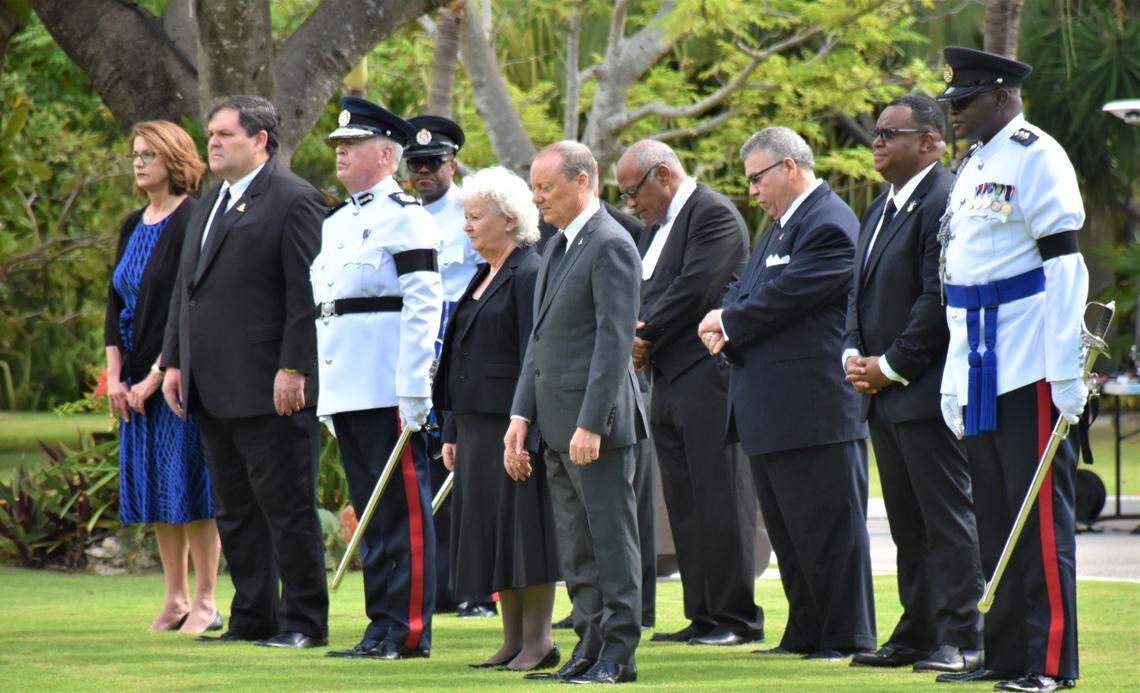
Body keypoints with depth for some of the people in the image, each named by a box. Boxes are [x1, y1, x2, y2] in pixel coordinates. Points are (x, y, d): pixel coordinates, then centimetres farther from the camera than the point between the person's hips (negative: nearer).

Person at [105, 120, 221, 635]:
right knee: (152, 486, 8)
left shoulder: (193, 222, -10)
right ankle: (175, 599, 14)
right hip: (136, 380, 8)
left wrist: (157, 376, -16)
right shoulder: (133, 227, 14)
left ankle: (205, 602, -2)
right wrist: (115, 374, 1)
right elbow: (116, 302, 13)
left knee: (188, 482, -6)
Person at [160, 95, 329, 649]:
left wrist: (291, 369, -19)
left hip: (270, 391, -9)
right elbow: (185, 287, 22)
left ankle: (303, 621, 1)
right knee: (235, 513, 11)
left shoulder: (293, 201, -9)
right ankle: (253, 618, 17)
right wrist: (174, 361, 15)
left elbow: (307, 293, -14)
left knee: (287, 509, -4)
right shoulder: (210, 204, 18)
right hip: (214, 392, 9)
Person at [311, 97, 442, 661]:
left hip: (389, 391, -8)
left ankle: (409, 630, -4)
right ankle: (382, 625, 14)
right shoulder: (336, 223, 19)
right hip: (346, 394, 8)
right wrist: (324, 396, 18)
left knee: (403, 508, -6)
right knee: (369, 511, 10)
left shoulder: (404, 217, -6)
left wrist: (414, 391, -18)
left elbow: (423, 306, -13)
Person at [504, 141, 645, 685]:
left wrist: (591, 424, -21)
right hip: (558, 424, 9)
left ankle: (618, 654, 0)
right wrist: (521, 415, 12)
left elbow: (615, 338, -18)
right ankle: (589, 646, 16)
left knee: (611, 540, -4)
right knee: (575, 547, 11)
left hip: (597, 420, -9)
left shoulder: (610, 245, -12)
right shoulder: (558, 247, 17)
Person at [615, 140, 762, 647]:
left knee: (720, 502, -7)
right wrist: (638, 337, -3)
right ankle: (702, 615, 12)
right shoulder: (658, 225, 21)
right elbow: (644, 294, 18)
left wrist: (645, 337, -9)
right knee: (685, 506, 9)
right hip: (668, 383, 9)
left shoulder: (714, 215, -9)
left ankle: (737, 619, -4)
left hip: (708, 378, -9)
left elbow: (693, 287, -18)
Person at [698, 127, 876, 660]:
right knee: (786, 529, 14)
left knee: (829, 528, -5)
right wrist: (724, 328, -4)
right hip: (771, 412, 10)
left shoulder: (829, 226, -14)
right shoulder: (781, 225, 19)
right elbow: (746, 289, 18)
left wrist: (727, 322, -5)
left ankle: (847, 638, 1)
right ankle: (805, 634, 21)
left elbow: (784, 297, -19)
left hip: (814, 410, -10)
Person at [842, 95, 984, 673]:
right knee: (908, 525, 13)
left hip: (926, 391, -10)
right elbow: (861, 291, 22)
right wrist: (854, 355, 5)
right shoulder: (881, 208, 18)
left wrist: (891, 366, -15)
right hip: (883, 393, 10)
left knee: (948, 521, -5)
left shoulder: (945, 202, -14)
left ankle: (960, 639, -3)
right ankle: (916, 635, 18)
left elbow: (938, 299, -19)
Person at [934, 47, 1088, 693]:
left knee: (1042, 517, -7)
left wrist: (1068, 373, -19)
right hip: (983, 373, 9)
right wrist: (955, 378, 18)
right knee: (997, 519, 11)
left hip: (1031, 372, -9)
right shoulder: (972, 170, 18)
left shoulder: (1036, 157, -9)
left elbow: (1064, 266, -15)